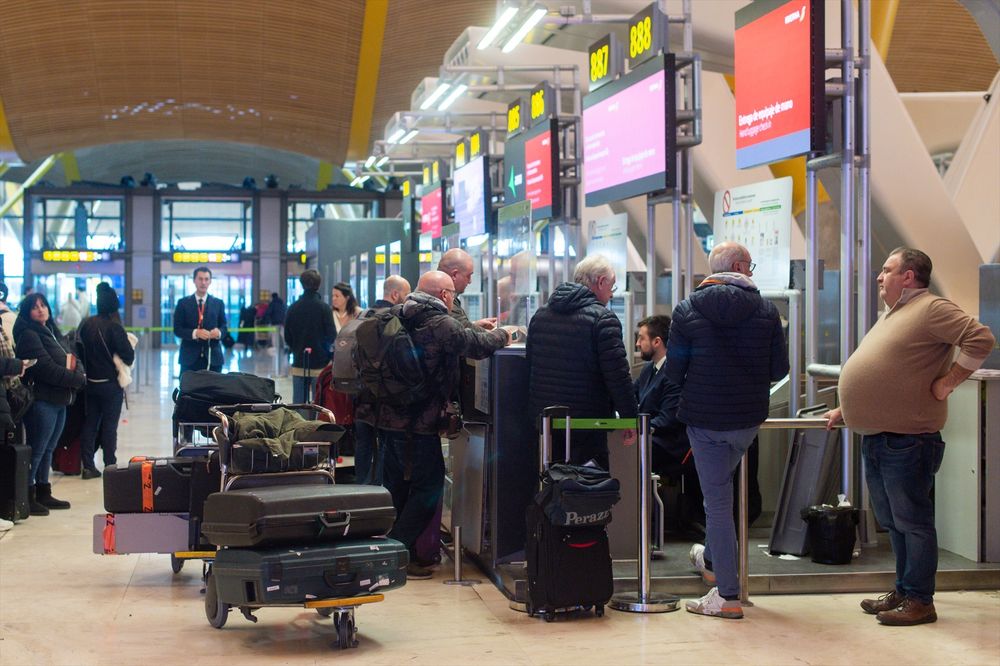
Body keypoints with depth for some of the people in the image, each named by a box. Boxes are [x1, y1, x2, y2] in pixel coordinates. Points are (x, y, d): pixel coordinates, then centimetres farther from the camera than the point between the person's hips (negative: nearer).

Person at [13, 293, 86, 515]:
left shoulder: (51, 332, 18)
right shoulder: (28, 335, -10)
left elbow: (72, 360, 14)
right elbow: (47, 369, -18)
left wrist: (77, 370, -8)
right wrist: (77, 379, -12)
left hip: (59, 401, 9)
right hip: (42, 401, -9)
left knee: (48, 449, 14)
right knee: (36, 451, -5)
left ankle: (43, 494, 22)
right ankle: (28, 497, 1)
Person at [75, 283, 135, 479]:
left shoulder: (86, 324, 0)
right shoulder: (114, 327, -15)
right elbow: (128, 356, -15)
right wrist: (129, 343, 4)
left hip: (90, 382, 5)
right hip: (110, 384, -5)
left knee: (89, 424, 10)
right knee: (109, 426, 3)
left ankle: (88, 466, 10)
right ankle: (110, 466, 6)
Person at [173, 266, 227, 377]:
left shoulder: (218, 303, 10)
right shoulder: (183, 303, 5)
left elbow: (224, 327, 10)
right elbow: (177, 329, 0)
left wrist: (219, 332, -14)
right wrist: (195, 333, -17)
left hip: (212, 356, 1)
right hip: (190, 356, -1)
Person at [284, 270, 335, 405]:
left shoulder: (293, 308, 1)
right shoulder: (324, 308, -9)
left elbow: (287, 337, 5)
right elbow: (331, 336, -8)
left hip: (299, 364, 3)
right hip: (320, 364, -3)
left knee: (298, 403, 6)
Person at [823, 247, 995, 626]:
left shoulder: (931, 309, -11)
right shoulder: (892, 316, 20)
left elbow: (981, 339, -22)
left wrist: (947, 382, -18)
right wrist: (845, 411, 26)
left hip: (908, 439, -10)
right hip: (876, 438, 10)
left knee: (912, 521, -3)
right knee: (893, 522, 16)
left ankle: (919, 601, 5)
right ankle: (903, 591, 26)